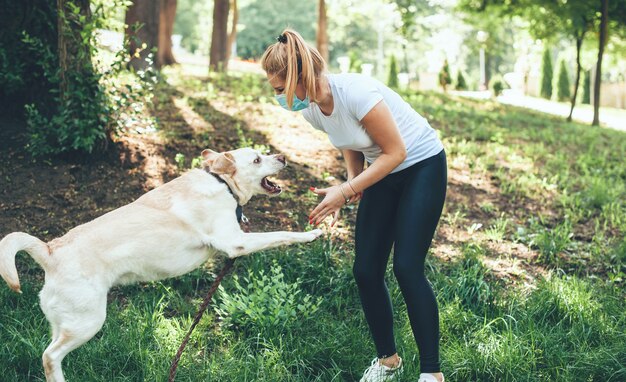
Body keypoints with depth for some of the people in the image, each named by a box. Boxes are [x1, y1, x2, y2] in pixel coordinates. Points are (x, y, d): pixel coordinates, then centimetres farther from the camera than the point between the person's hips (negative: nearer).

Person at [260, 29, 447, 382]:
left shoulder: (355, 93, -31)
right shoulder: (312, 110, -7)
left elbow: (396, 152, -23)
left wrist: (345, 192, -24)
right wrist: (352, 183, -9)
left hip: (422, 166, -7)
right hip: (383, 172, 7)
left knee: (407, 267, -15)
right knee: (366, 271, 1)